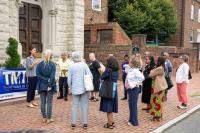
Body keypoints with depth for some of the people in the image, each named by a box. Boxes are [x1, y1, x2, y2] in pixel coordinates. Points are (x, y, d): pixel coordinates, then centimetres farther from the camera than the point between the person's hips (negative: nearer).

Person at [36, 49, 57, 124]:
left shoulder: (39, 64, -1)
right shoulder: (52, 64, -9)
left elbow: (38, 75, -9)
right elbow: (52, 76, -15)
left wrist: (45, 80, -8)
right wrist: (50, 85, -13)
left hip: (42, 86, 2)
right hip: (49, 86, -2)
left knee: (43, 102, 11)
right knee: (49, 102, 4)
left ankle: (44, 118, 17)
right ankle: (49, 118, 8)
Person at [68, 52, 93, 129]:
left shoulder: (71, 67, -3)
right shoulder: (84, 65, -6)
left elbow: (69, 79, 0)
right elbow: (90, 76, -10)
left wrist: (70, 87, 16)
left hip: (75, 89, 1)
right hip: (84, 88, -1)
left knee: (74, 106, 10)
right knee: (84, 106, 6)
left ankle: (73, 123, 12)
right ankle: (85, 123, 10)